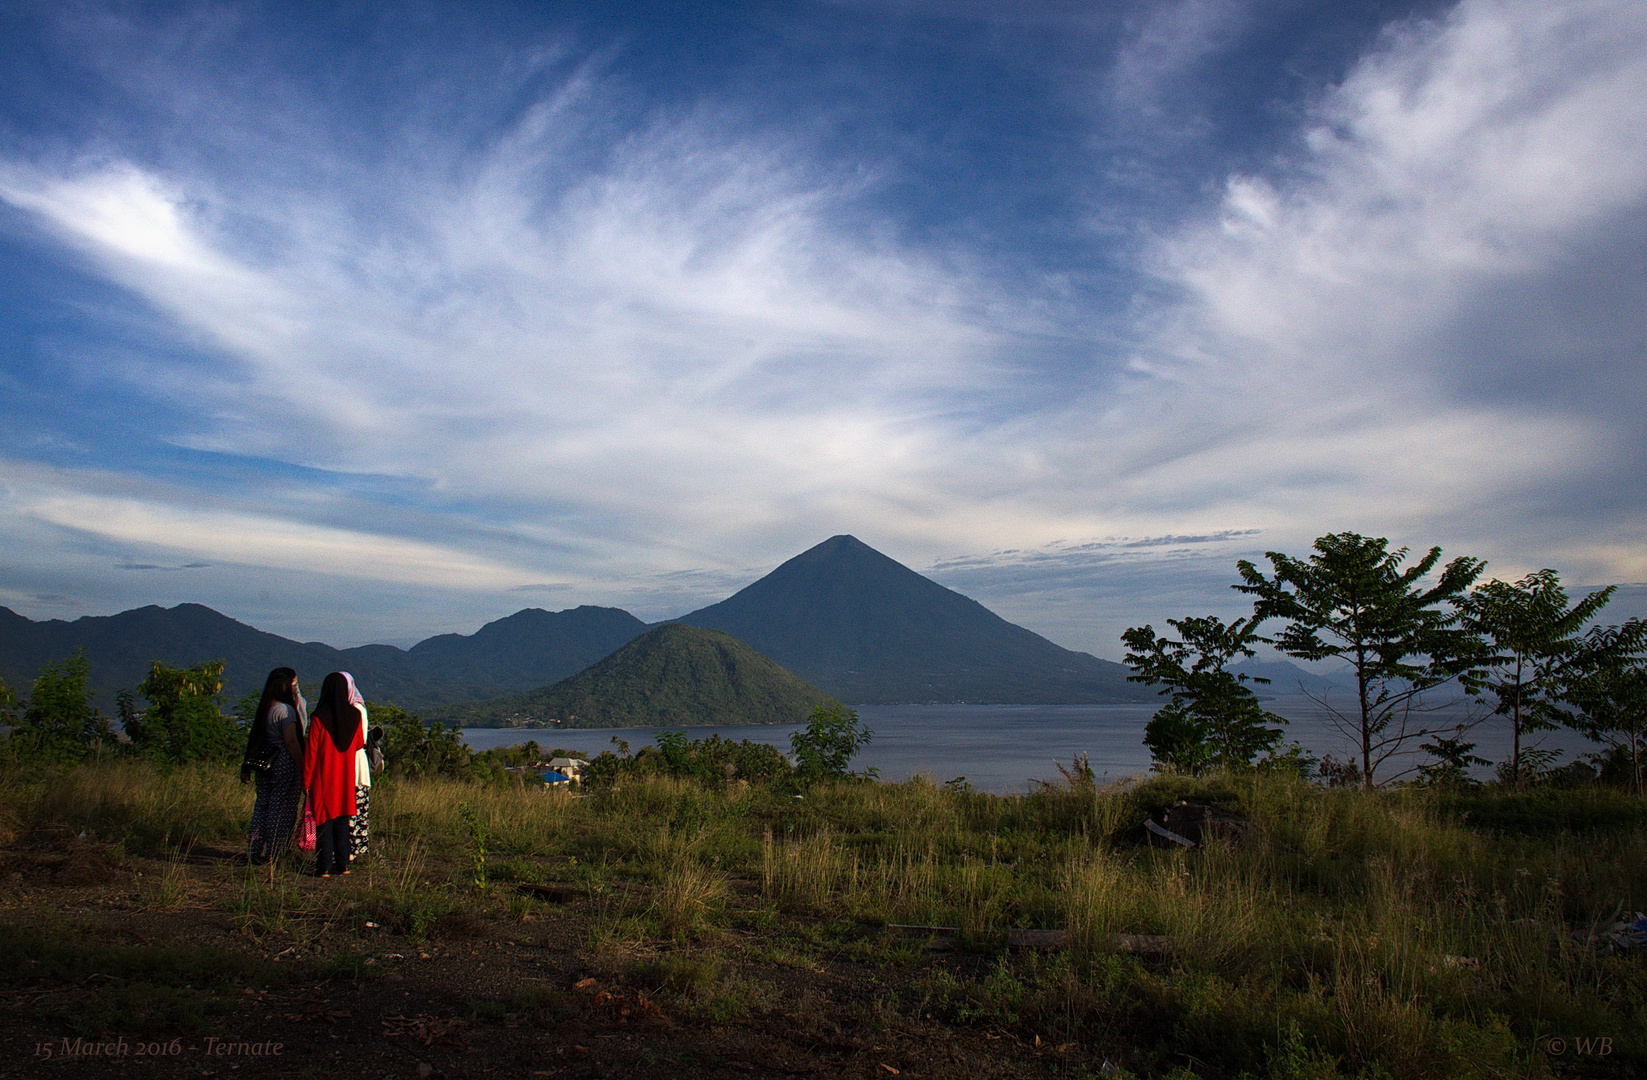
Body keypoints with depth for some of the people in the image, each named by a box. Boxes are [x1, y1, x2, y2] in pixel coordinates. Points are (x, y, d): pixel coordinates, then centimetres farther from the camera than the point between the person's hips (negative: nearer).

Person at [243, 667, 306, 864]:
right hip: (285, 764, -8)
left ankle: (254, 852, 16)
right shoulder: (285, 710, -14)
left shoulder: (264, 708, 10)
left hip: (264, 764, 8)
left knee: (262, 804, 13)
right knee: (281, 810, -1)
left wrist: (247, 767, 20)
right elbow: (291, 741, -19)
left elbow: (253, 738, 14)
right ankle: (273, 854, 3)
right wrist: (303, 769, -16)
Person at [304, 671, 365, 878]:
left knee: (324, 822, 2)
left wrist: (306, 781, -1)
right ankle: (342, 864, 13)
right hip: (346, 780, 3)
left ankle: (324, 867, 2)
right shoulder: (355, 716, -3)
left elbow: (311, 752, -9)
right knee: (342, 822, 12)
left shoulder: (319, 719, -13)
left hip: (323, 779, -3)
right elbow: (359, 743, 11)